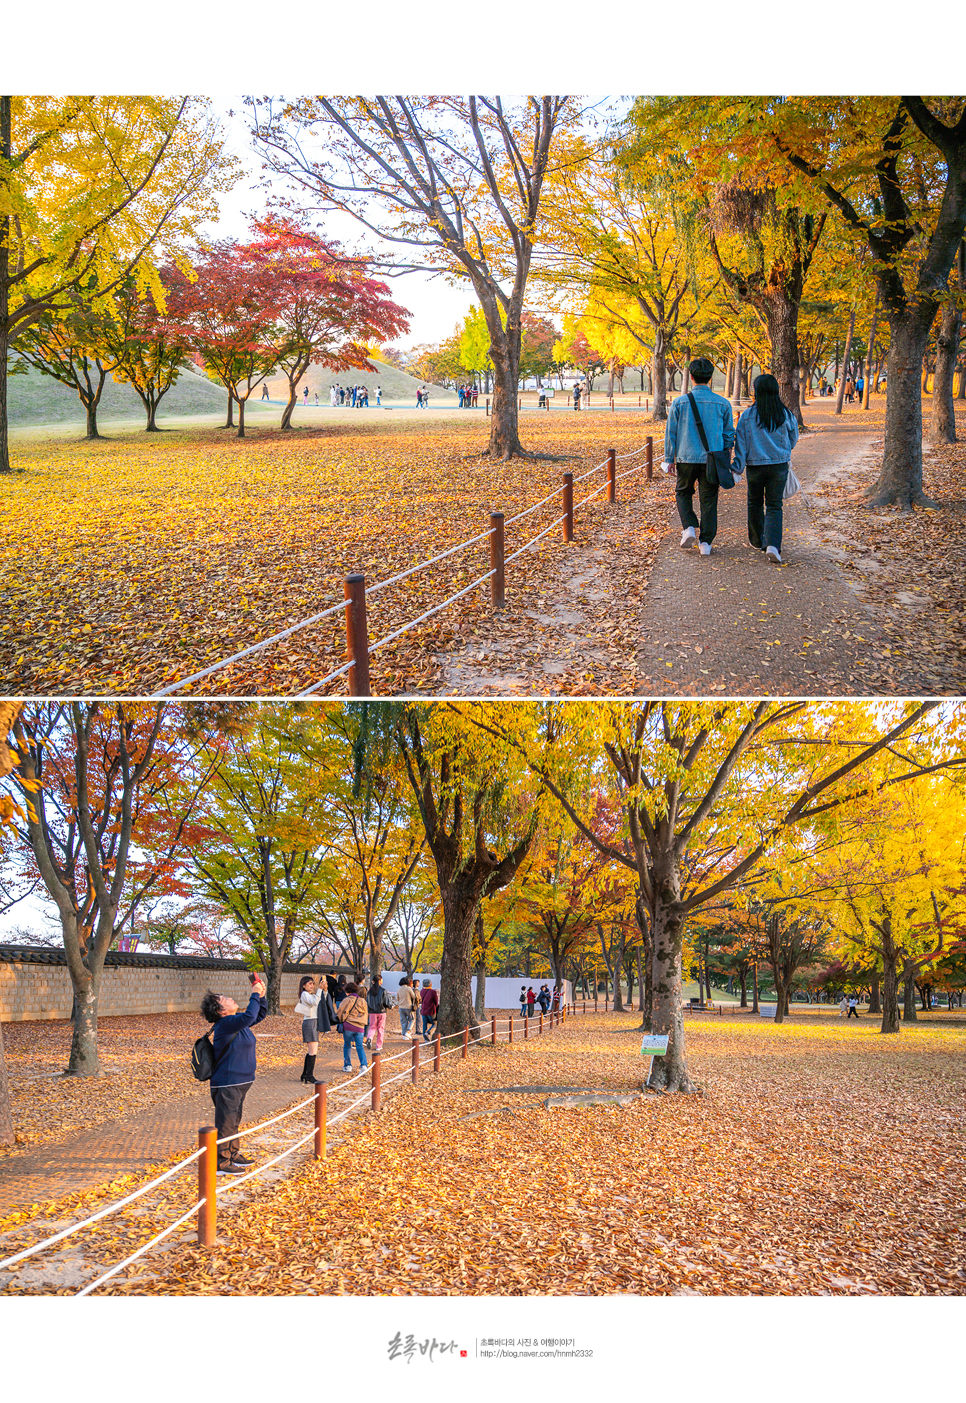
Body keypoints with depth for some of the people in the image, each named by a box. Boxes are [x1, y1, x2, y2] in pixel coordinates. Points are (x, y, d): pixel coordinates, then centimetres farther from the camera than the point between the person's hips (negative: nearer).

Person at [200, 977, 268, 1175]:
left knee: (234, 1122, 21)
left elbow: (260, 1015, 22)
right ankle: (222, 1163, 3)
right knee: (225, 1123, -3)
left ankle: (233, 1155, 33)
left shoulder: (236, 1023, 10)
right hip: (227, 1083, -10)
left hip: (239, 1082, 10)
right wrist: (255, 995, -26)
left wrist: (262, 995, 7)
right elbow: (249, 1017, -36)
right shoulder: (226, 1024, -19)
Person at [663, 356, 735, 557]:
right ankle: (706, 543, 6)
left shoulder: (680, 402, -5)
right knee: (709, 500, 7)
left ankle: (689, 528, 2)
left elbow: (670, 432, 0)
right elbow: (729, 435, 7)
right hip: (713, 459, 1)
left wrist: (669, 459, 8)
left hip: (687, 458, -1)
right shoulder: (723, 404, -1)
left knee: (683, 492, 21)